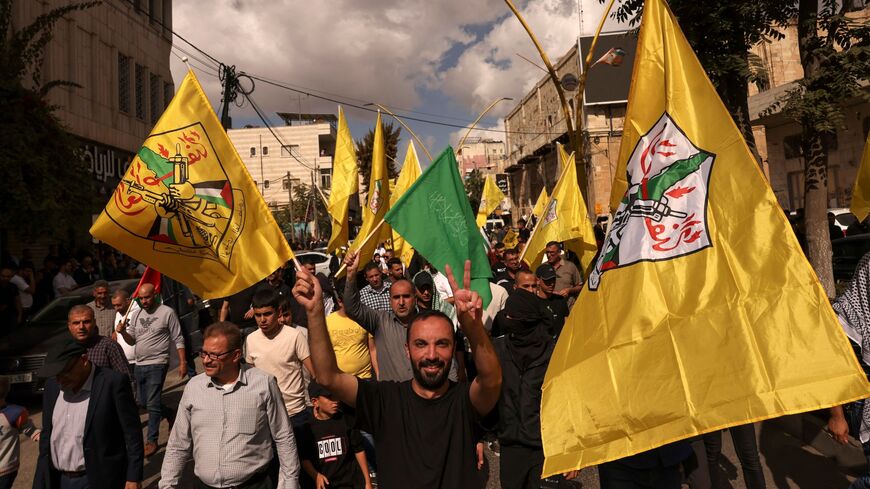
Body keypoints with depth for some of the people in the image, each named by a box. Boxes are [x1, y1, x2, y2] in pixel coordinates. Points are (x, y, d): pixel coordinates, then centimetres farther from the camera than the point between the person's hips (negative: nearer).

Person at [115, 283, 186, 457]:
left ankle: (152, 441, 2)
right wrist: (123, 332, -11)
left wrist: (182, 362, -11)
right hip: (139, 364, 7)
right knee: (144, 401, 16)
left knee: (152, 403, -8)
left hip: (157, 364, -7)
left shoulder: (167, 312, -8)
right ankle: (171, 415, 39)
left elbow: (178, 340, -7)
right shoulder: (136, 314, 9)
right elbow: (131, 340, 11)